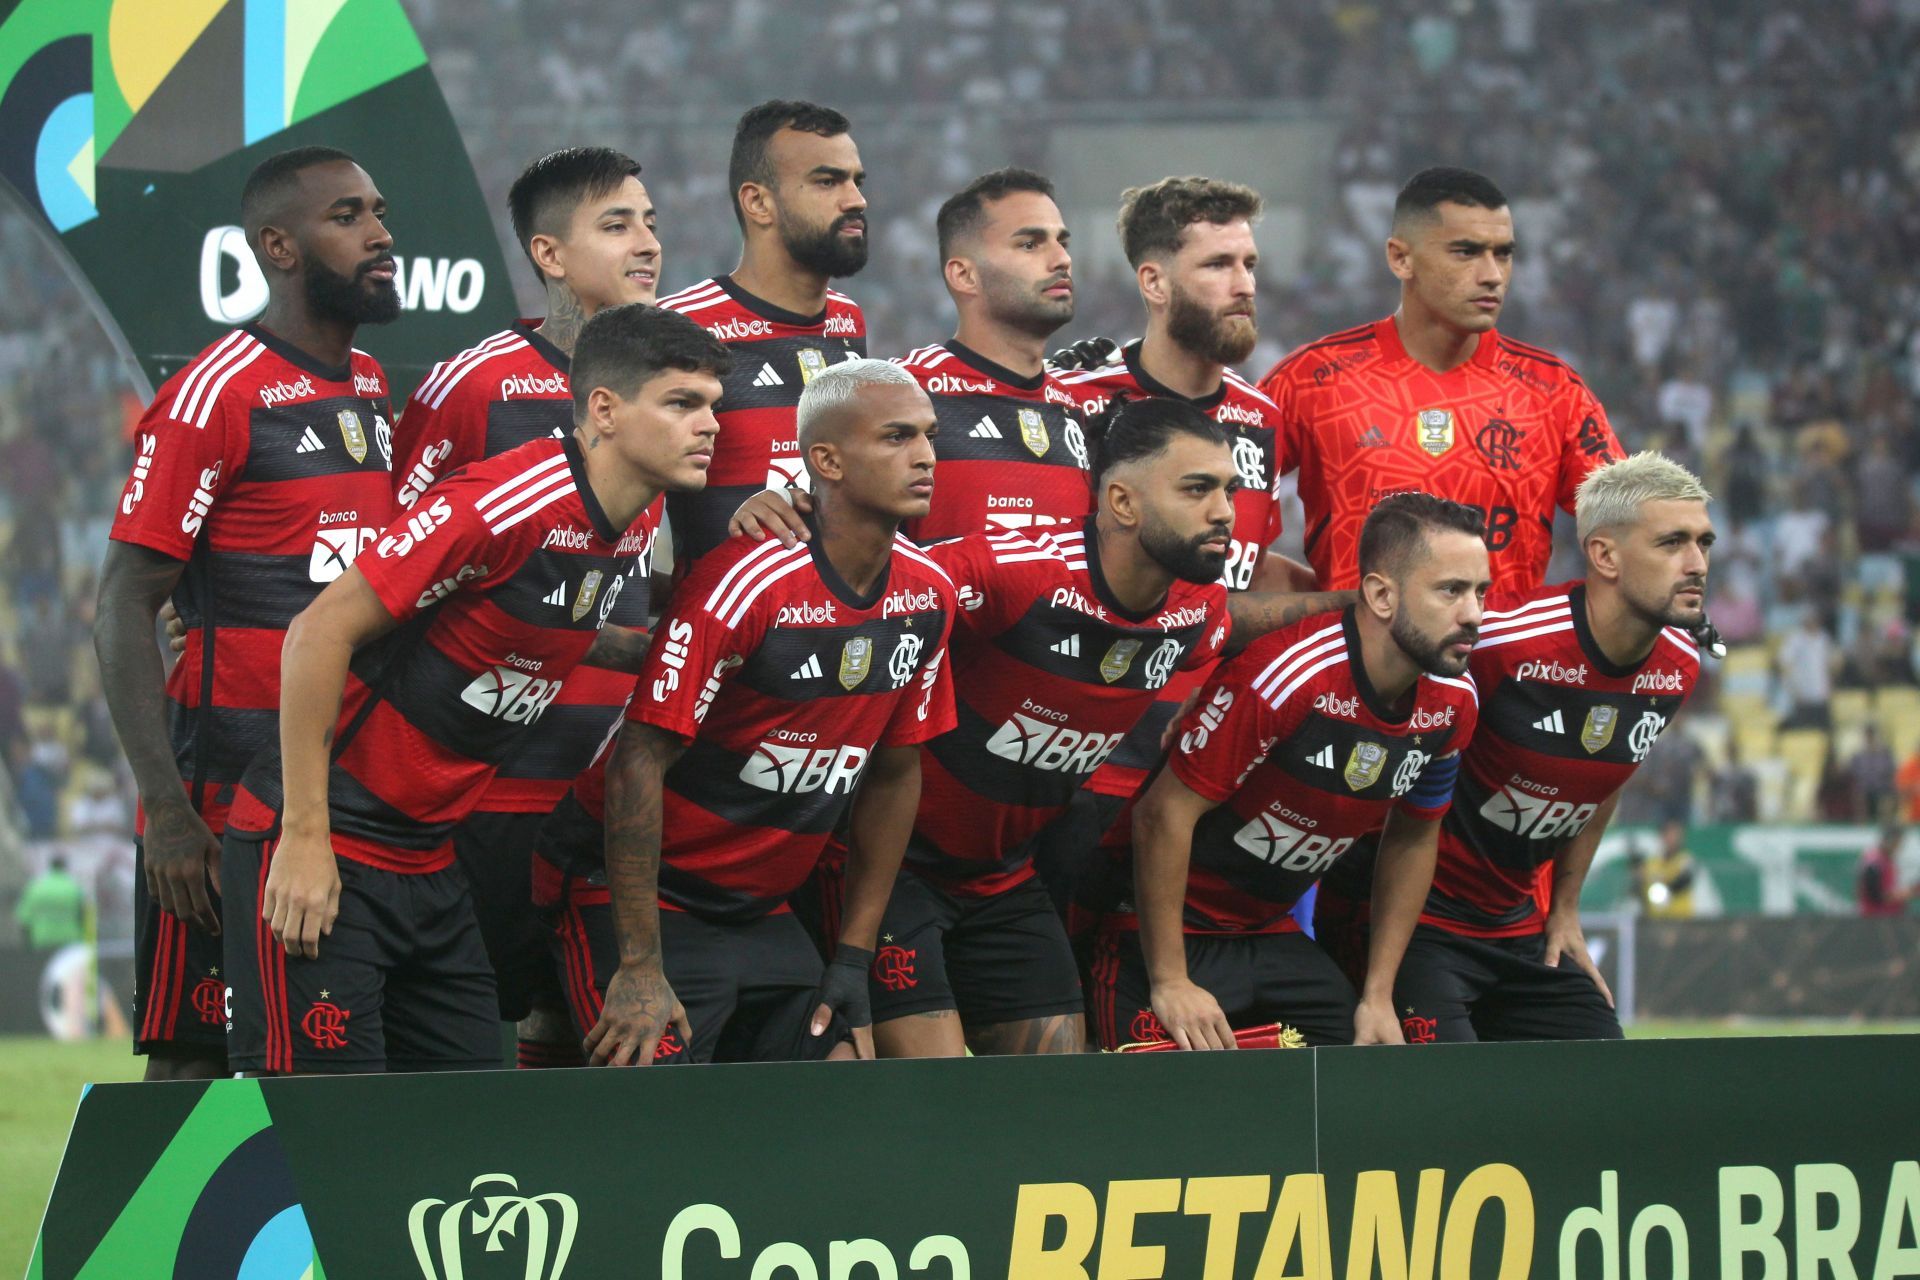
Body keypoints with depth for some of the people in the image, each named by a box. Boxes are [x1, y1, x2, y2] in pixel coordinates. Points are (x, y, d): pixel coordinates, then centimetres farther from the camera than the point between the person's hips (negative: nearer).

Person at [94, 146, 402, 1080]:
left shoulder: (377, 392, 14)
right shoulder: (213, 397, -10)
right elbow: (122, 612, -12)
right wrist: (167, 811, -19)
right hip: (229, 799, -7)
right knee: (197, 1066, -4)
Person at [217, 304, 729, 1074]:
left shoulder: (635, 524, 5)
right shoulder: (505, 502, -20)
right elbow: (319, 634, -20)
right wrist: (305, 838, -21)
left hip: (427, 859, 9)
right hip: (322, 852, -9)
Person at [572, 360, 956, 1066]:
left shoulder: (928, 594, 1)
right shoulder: (748, 583, -21)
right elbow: (640, 760, -21)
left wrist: (853, 959, 9)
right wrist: (639, 967, -22)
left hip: (766, 918, 7)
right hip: (654, 903, -7)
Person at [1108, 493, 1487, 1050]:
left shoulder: (1453, 702, -4)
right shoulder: (1284, 676, -27)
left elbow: (1413, 837, 13)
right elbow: (1165, 814, -23)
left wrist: (1378, 996, 9)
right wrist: (1169, 984, -20)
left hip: (1276, 933, 7)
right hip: (1178, 933, -7)